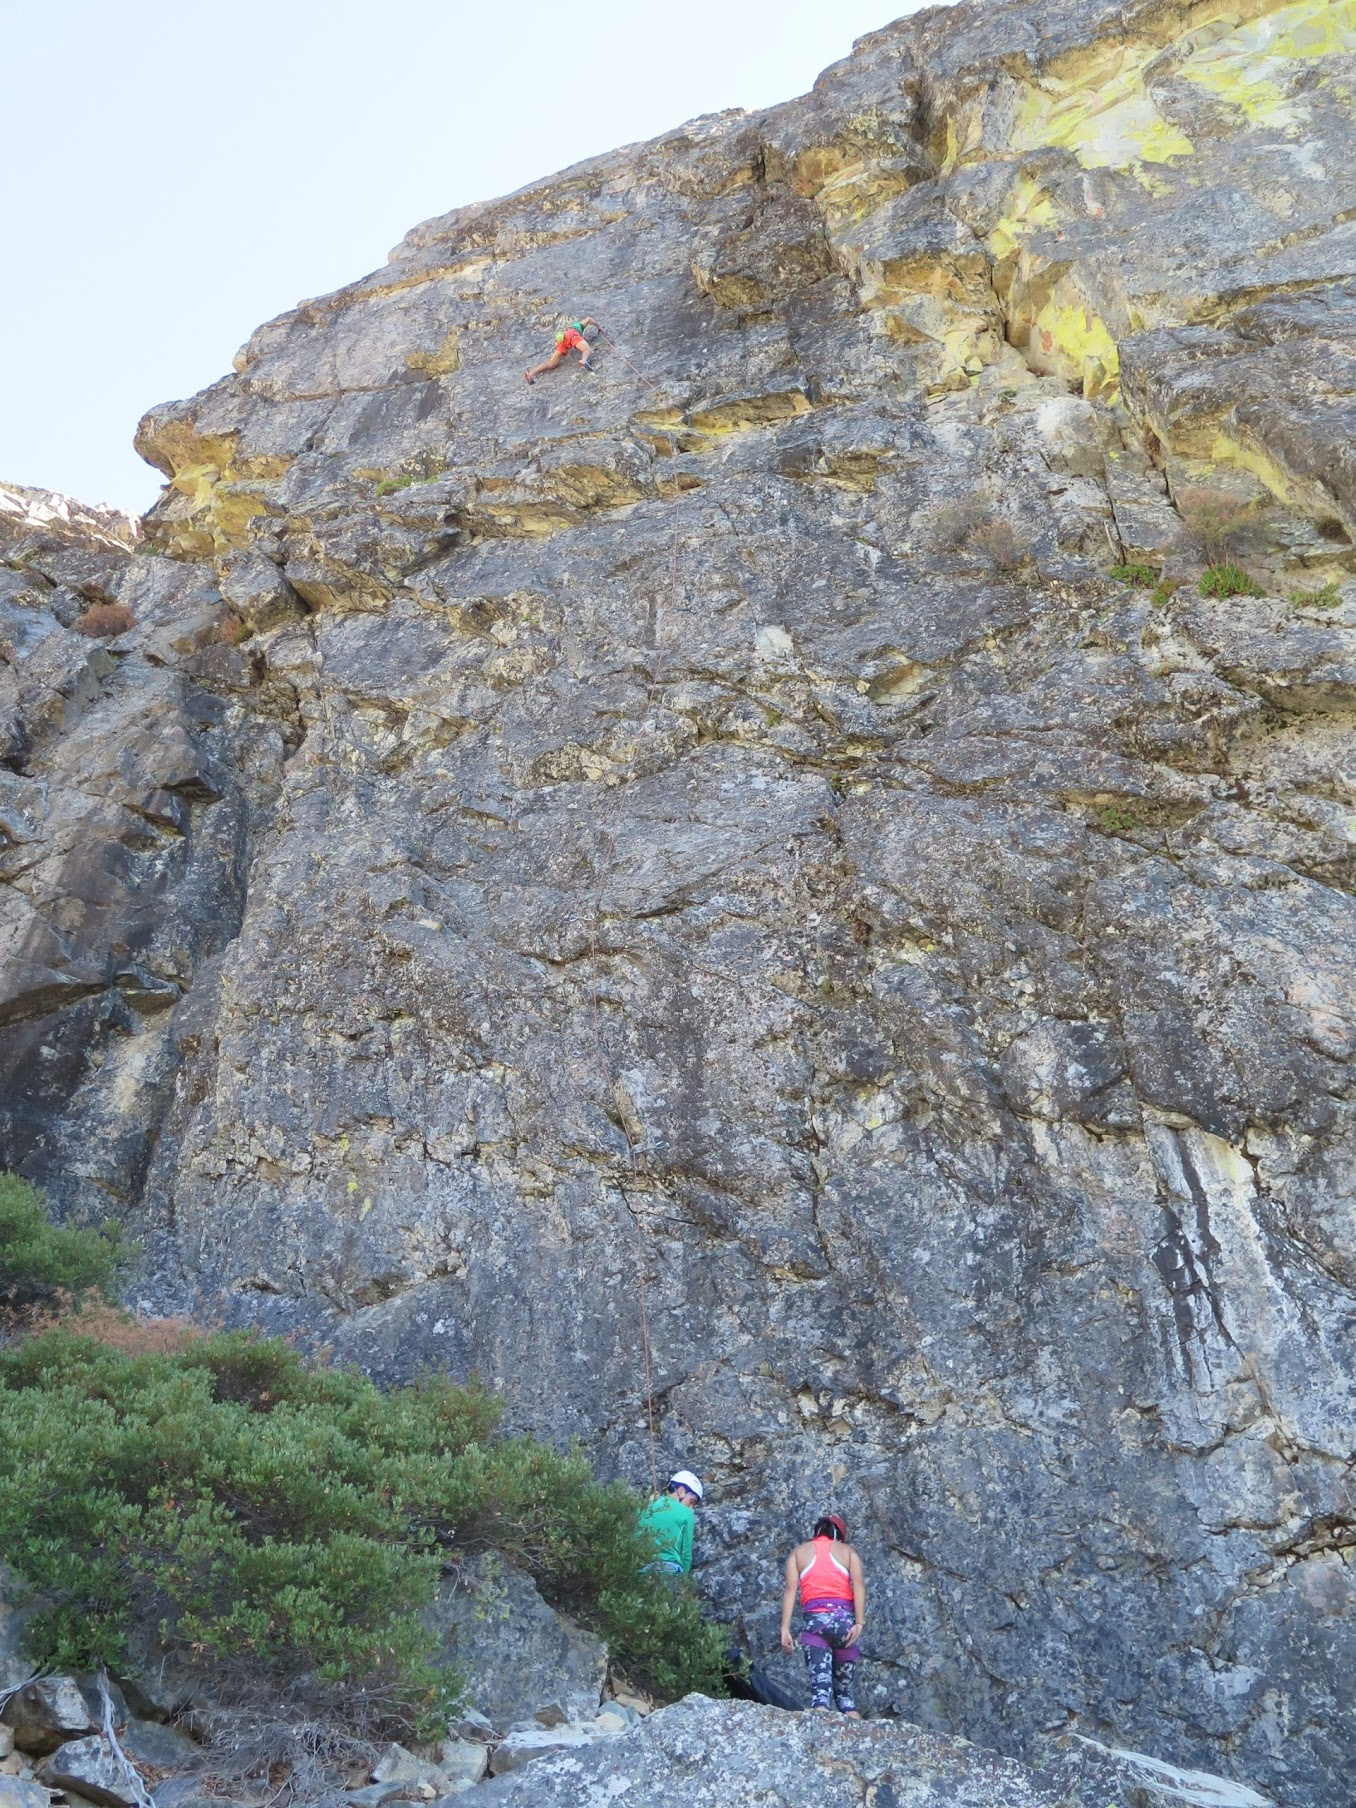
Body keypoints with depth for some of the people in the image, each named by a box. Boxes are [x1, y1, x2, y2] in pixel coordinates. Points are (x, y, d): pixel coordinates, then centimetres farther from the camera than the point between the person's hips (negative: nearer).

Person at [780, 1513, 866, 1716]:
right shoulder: (848, 1551, 17)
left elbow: (790, 1588, 3)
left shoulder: (799, 1551, 17)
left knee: (819, 1683, -5)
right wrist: (859, 1623, -7)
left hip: (813, 1617, -1)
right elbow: (859, 1584, 0)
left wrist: (785, 1628, -2)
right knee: (844, 1684, 14)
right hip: (843, 1616, 1)